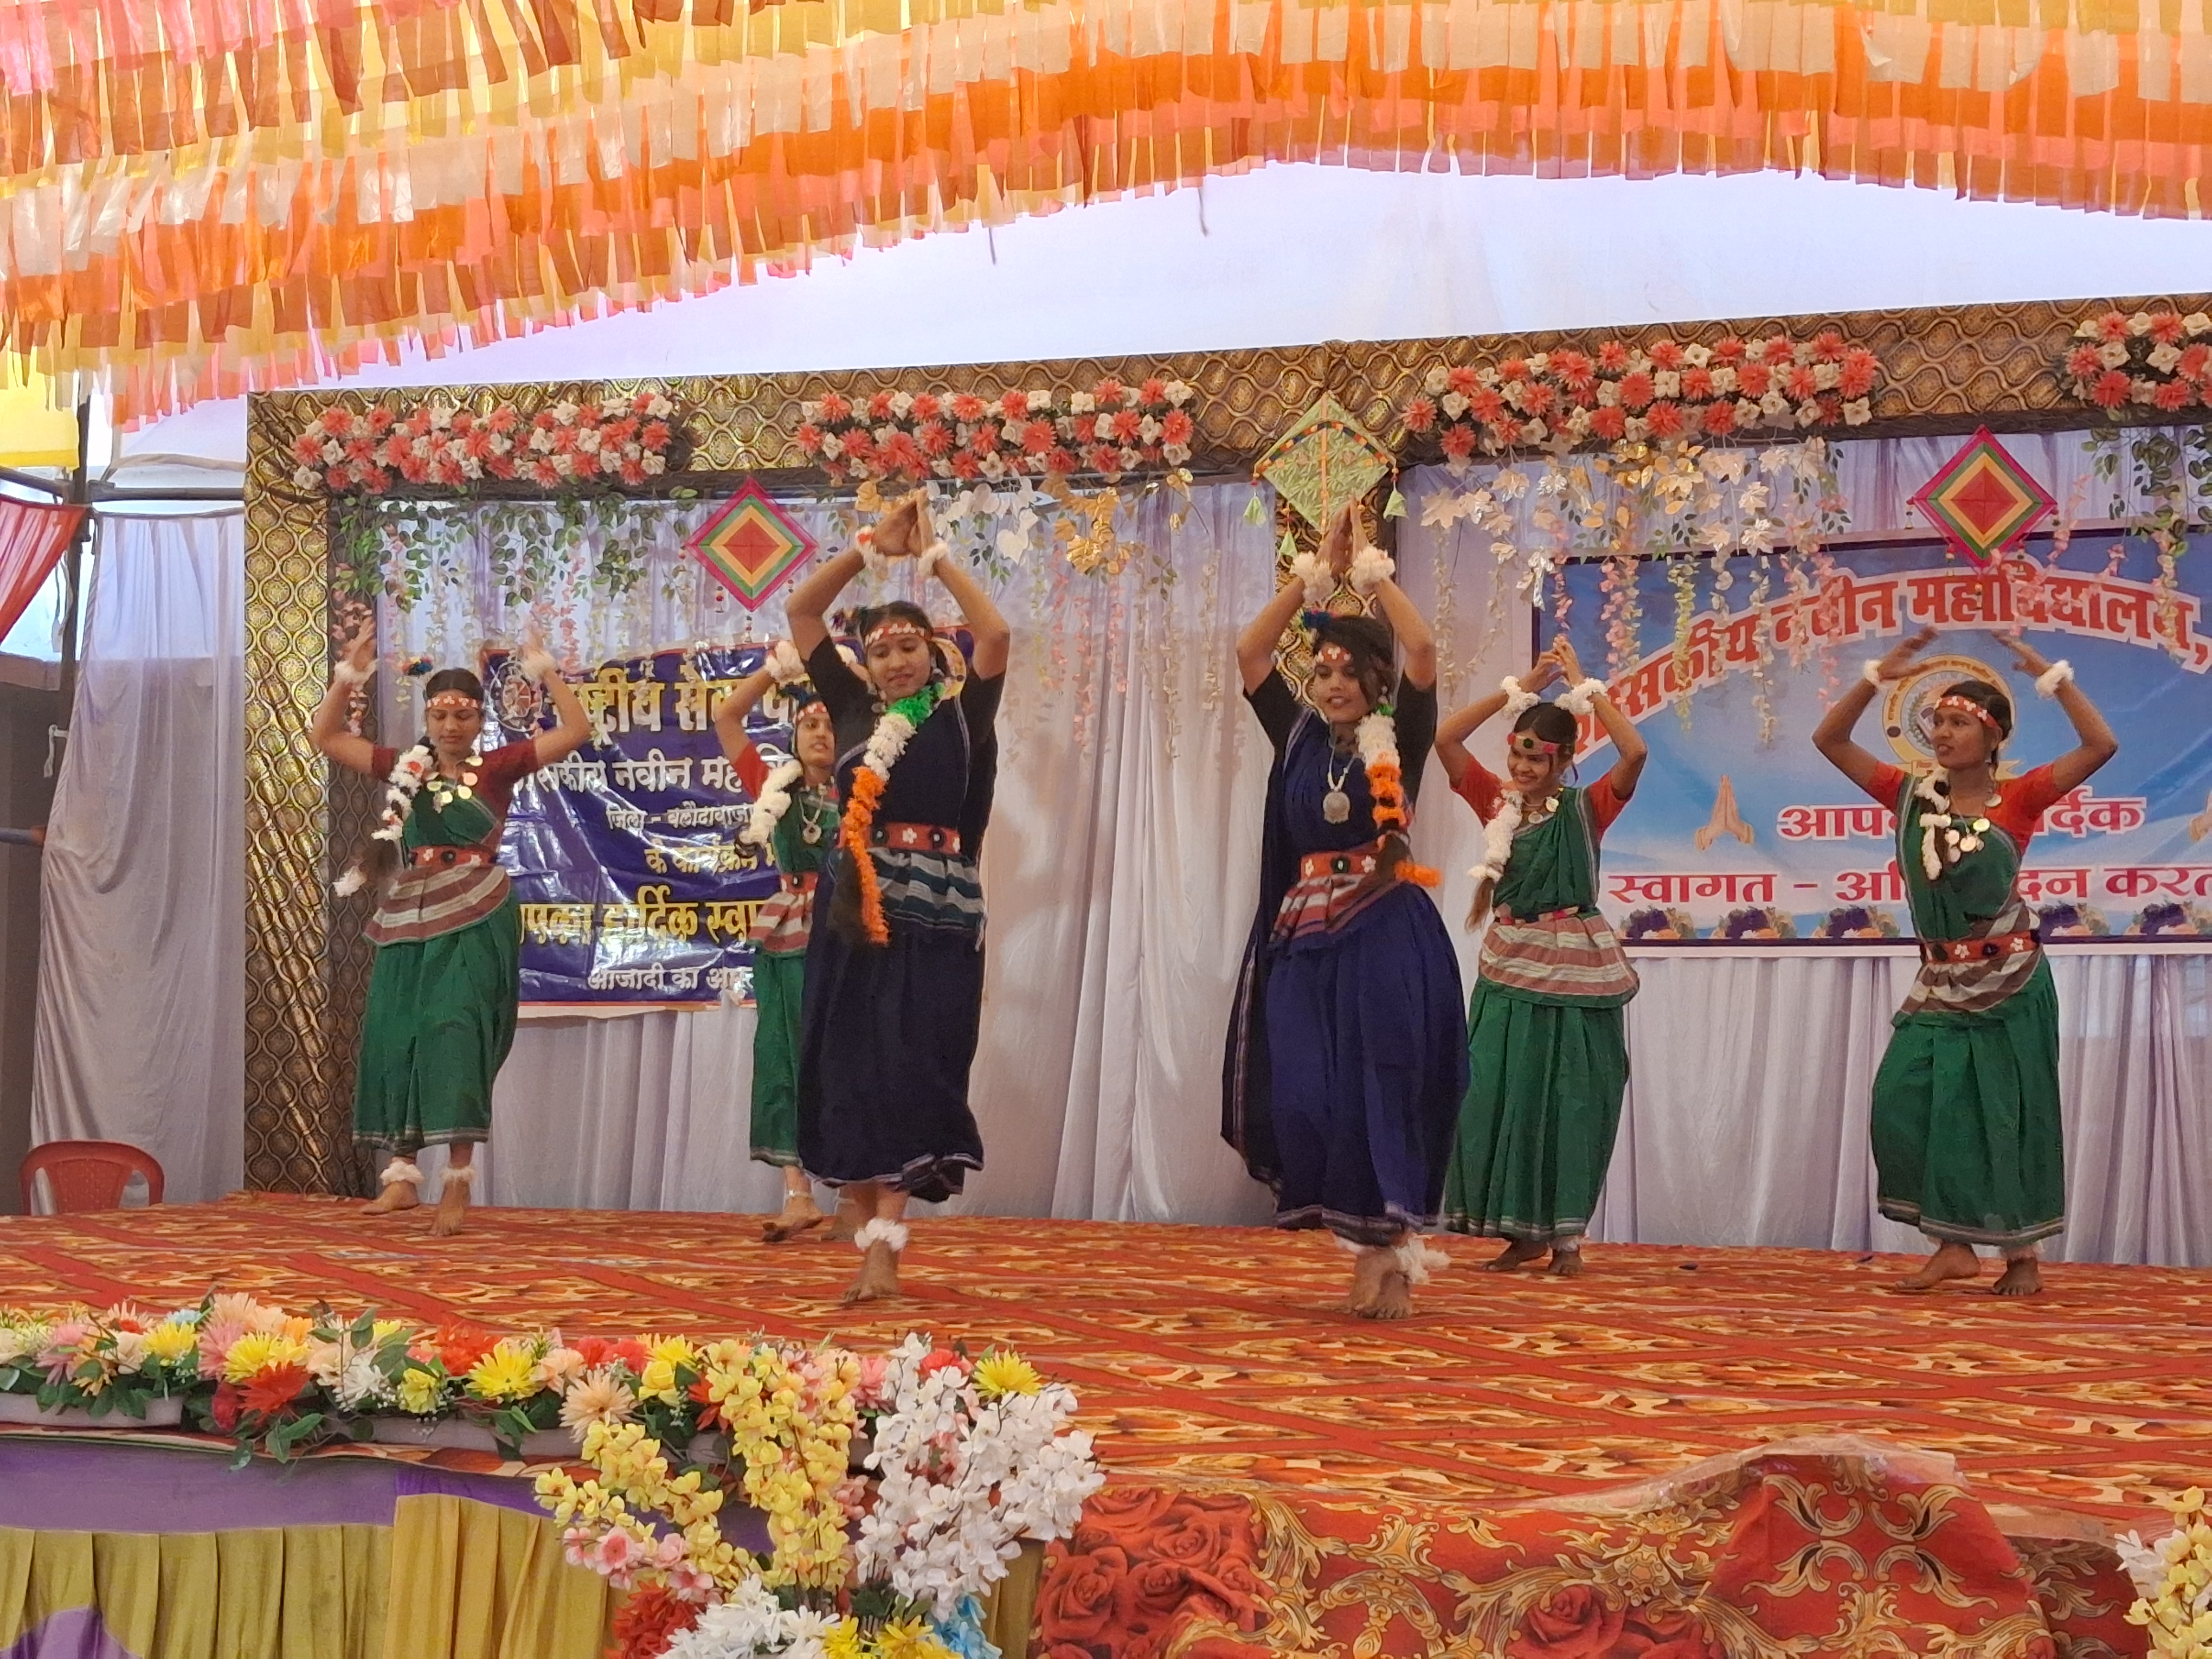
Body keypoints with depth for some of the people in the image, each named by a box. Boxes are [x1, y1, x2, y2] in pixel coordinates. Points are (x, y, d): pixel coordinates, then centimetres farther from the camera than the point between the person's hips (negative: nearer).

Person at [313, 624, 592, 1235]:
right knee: (396, 1042, 5)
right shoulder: (404, 769, 10)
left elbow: (577, 730, -2)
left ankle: (458, 1182, -8)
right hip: (408, 925, 4)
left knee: (456, 1039, -10)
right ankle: (402, 1175, 15)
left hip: (474, 926, -4)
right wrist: (349, 675, 4)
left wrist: (544, 671, -6)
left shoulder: (497, 768, 2)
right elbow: (326, 736, 13)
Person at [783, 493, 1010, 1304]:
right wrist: (874, 544, 4)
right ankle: (877, 1238, 7)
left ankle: (883, 1246, -13)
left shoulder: (959, 716, 4)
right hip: (854, 914, 3)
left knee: (910, 1076, -9)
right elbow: (800, 611, 11)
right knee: (850, 1078, 0)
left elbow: (996, 634, -11)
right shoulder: (855, 710, 12)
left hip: (936, 920, -3)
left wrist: (933, 554, -3)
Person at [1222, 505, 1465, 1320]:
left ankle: (1392, 1260, 9)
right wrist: (1317, 571, 2)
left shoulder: (1400, 741, 1)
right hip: (1305, 942, 4)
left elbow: (1421, 652, -13)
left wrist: (1370, 571, -4)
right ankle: (1369, 1254, 13)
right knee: (1304, 1099, -2)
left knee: (1378, 1098, -3)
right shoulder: (1300, 739, 10)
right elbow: (1250, 653, 5)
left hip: (1386, 937, -4)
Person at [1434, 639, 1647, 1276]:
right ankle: (1521, 1231, 12)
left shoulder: (1585, 808, -4)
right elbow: (1444, 739, -5)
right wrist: (1522, 687, -6)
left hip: (1575, 966, -3)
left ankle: (1566, 1235, 10)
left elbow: (1635, 753, -21)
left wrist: (1583, 686, -11)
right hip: (1510, 965, 3)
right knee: (1501, 1095, 2)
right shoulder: (1497, 802, 4)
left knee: (1571, 1100, 2)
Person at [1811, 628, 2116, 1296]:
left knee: (2006, 1115, 4)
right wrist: (1878, 676, -10)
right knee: (1907, 1103, -5)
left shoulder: (2016, 800, -7)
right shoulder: (1913, 795, 1)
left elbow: (2101, 746, -17)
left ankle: (2022, 1253, 18)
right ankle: (1954, 1245, 7)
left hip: (2010, 982, -3)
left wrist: (2048, 675, -18)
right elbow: (1829, 740, -1)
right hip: (1941, 983, 3)